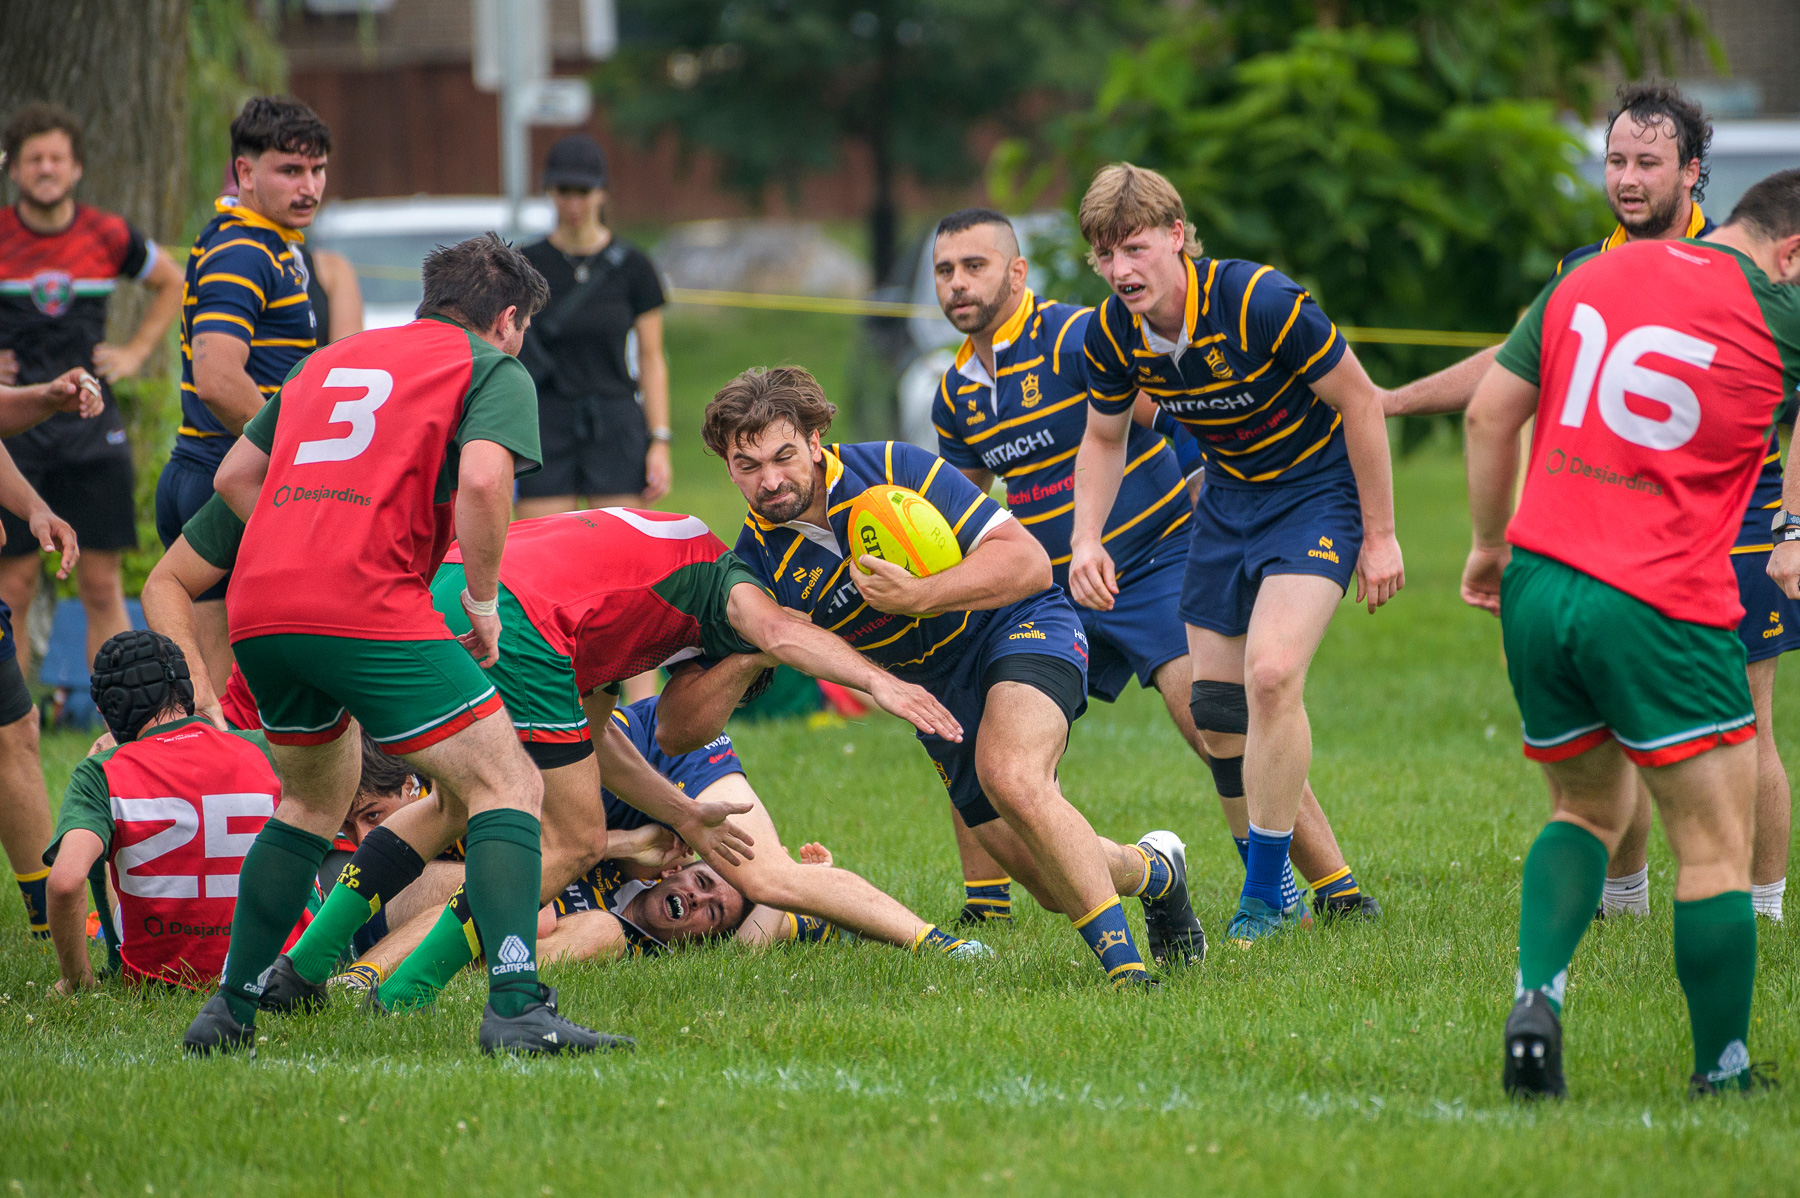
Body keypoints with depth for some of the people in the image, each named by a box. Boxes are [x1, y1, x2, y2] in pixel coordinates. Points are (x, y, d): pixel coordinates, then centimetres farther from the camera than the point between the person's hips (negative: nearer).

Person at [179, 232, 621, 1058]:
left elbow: (234, 476, 31)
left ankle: (231, 1006, 28)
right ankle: (515, 1007, -17)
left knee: (314, 801, 28)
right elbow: (482, 478, -11)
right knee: (506, 786, -1)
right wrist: (483, 600, 0)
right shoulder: (493, 372, 8)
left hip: (257, 610, 7)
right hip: (371, 610, -7)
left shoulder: (328, 362, 28)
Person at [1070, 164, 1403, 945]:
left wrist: (1379, 535, -14)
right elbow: (1104, 438, 8)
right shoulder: (1112, 334, -11)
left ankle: (1265, 896, -12)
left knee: (1270, 675, -24)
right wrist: (1087, 539, -7)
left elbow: (1359, 401, -18)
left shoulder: (1260, 302, -29)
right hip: (1227, 495, 6)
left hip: (1319, 491, -6)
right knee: (1214, 711, 5)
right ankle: (1272, 891, 24)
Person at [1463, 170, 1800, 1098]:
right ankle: (1723, 1073, 9)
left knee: (1588, 811, 22)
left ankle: (1535, 996, 1)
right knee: (1715, 847, 5)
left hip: (1537, 584, 6)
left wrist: (1490, 544, 22)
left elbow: (1488, 413, 14)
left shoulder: (1587, 277, 11)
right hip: (1662, 605, -6)